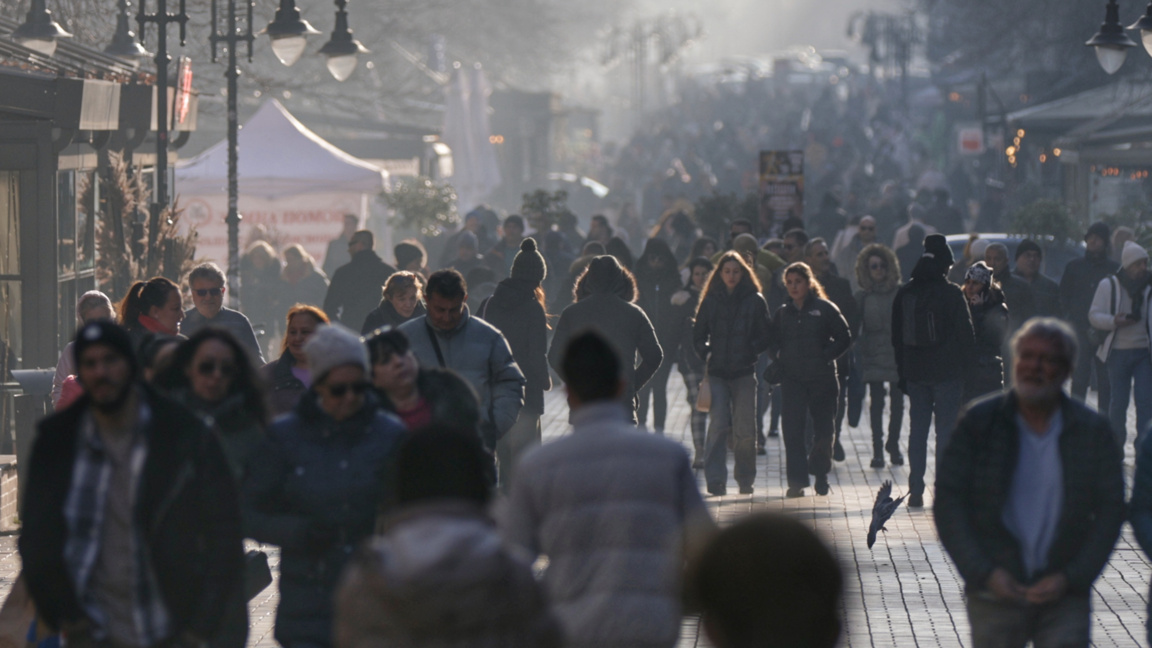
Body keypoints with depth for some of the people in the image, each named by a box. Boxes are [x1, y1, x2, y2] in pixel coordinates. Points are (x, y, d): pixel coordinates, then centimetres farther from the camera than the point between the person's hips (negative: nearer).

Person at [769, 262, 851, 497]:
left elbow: (844, 338, 0)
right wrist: (778, 359, 0)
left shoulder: (825, 309, -1)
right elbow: (772, 342, 19)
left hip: (822, 379, -2)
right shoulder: (782, 313, 10)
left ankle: (820, 474, 26)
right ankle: (796, 480, -9)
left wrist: (826, 356, -10)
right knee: (792, 430, -9)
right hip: (792, 380, 2)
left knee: (823, 429, 6)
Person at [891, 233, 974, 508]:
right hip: (947, 372, -4)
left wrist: (902, 371, 15)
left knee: (917, 430, 9)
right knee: (946, 431, -1)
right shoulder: (951, 293, -9)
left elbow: (896, 336, 10)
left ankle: (916, 490, 7)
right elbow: (965, 333, -7)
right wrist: (962, 366, 4)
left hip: (915, 372, 4)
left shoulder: (904, 293, 5)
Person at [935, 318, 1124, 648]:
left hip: (1064, 594, 0)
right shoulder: (979, 421, 1)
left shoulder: (1092, 430, 2)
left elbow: (1110, 510, 2)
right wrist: (985, 572, -11)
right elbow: (948, 503, -1)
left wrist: (1069, 577, -9)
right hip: (995, 592, 0)